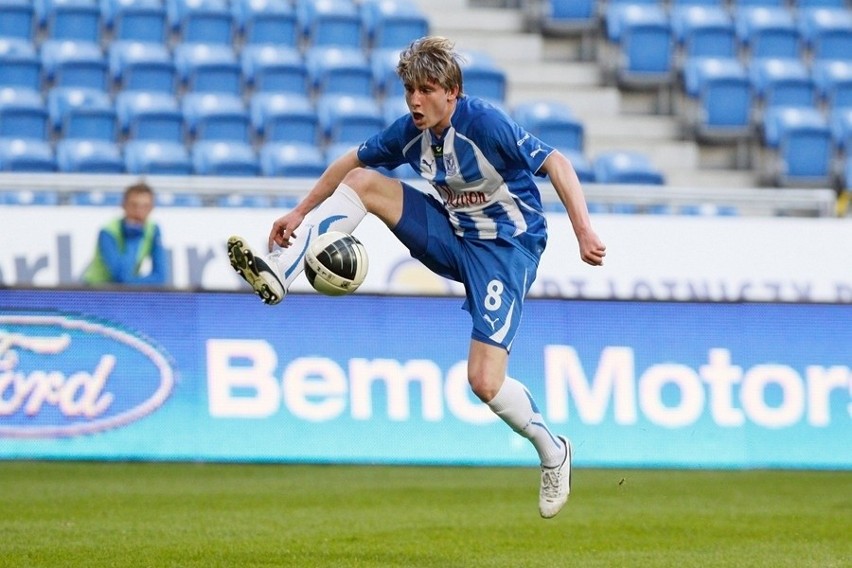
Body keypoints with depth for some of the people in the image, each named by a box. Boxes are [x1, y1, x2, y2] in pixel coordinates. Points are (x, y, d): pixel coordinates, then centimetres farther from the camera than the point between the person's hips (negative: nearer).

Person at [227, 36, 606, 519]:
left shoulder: (486, 124, -23)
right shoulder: (411, 130, -2)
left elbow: (556, 163, -25)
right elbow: (351, 163, 12)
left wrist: (584, 233, -36)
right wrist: (300, 213, 8)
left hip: (507, 248, -7)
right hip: (453, 236, 7)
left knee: (485, 382, -16)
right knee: (364, 182, -6)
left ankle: (553, 452, 11)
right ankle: (278, 272, -13)